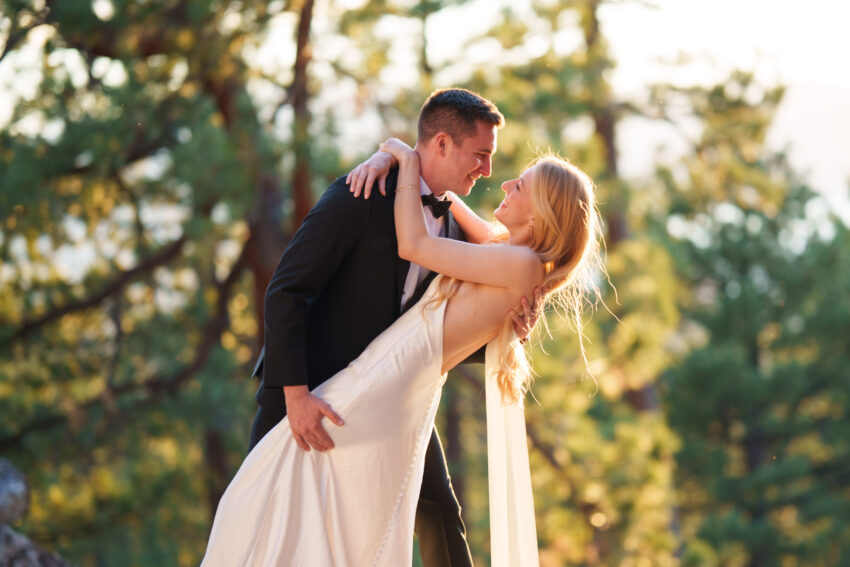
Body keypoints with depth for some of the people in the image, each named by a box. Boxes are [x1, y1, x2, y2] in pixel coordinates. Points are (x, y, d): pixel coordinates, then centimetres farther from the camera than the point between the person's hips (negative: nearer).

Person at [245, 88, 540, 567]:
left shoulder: (453, 226, 5)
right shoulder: (362, 198, -17)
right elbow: (286, 291, -21)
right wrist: (295, 394, -30)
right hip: (310, 388, -6)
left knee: (439, 510, 3)